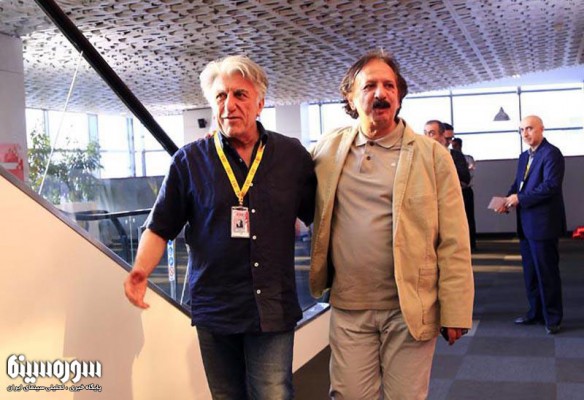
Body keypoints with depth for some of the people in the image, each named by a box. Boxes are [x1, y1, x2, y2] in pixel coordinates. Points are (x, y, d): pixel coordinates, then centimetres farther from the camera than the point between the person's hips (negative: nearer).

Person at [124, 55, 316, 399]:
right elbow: (161, 227, 2)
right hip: (214, 311, 1)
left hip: (274, 312, 0)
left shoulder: (293, 156, 2)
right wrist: (141, 271, -13)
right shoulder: (190, 160, -1)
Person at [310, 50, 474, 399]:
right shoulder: (329, 148, 5)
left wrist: (455, 312, -7)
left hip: (410, 309, -2)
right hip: (348, 308, 2)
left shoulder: (432, 155, -4)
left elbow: (454, 243, -5)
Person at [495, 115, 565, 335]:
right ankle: (536, 312, 27)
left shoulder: (551, 153, -12)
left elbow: (550, 185, -21)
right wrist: (508, 200, -2)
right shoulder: (524, 156, 16)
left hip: (543, 223, -9)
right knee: (530, 271, 16)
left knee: (547, 272, 0)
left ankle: (553, 317, 11)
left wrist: (519, 199, -19)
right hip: (526, 224, 9)